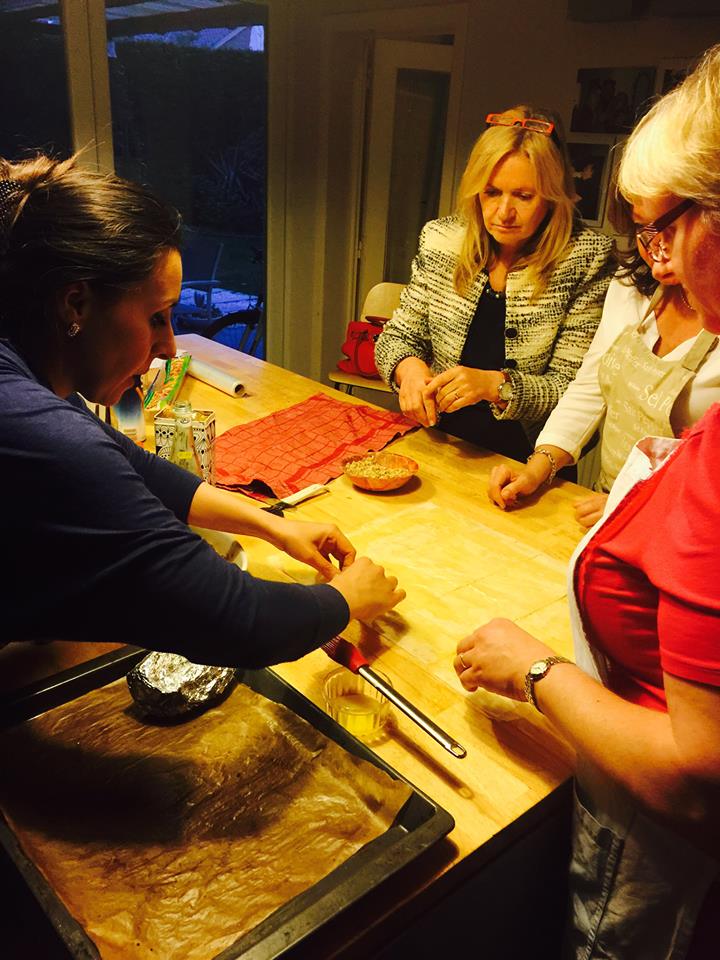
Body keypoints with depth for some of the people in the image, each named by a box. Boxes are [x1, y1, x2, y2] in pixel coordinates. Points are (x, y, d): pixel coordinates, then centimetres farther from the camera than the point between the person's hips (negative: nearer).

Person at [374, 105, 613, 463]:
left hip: (524, 462, -2)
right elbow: (397, 337, 9)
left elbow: (574, 388, -8)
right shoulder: (442, 239, 3)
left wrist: (495, 384, -24)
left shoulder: (585, 258, -7)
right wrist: (408, 366, -14)